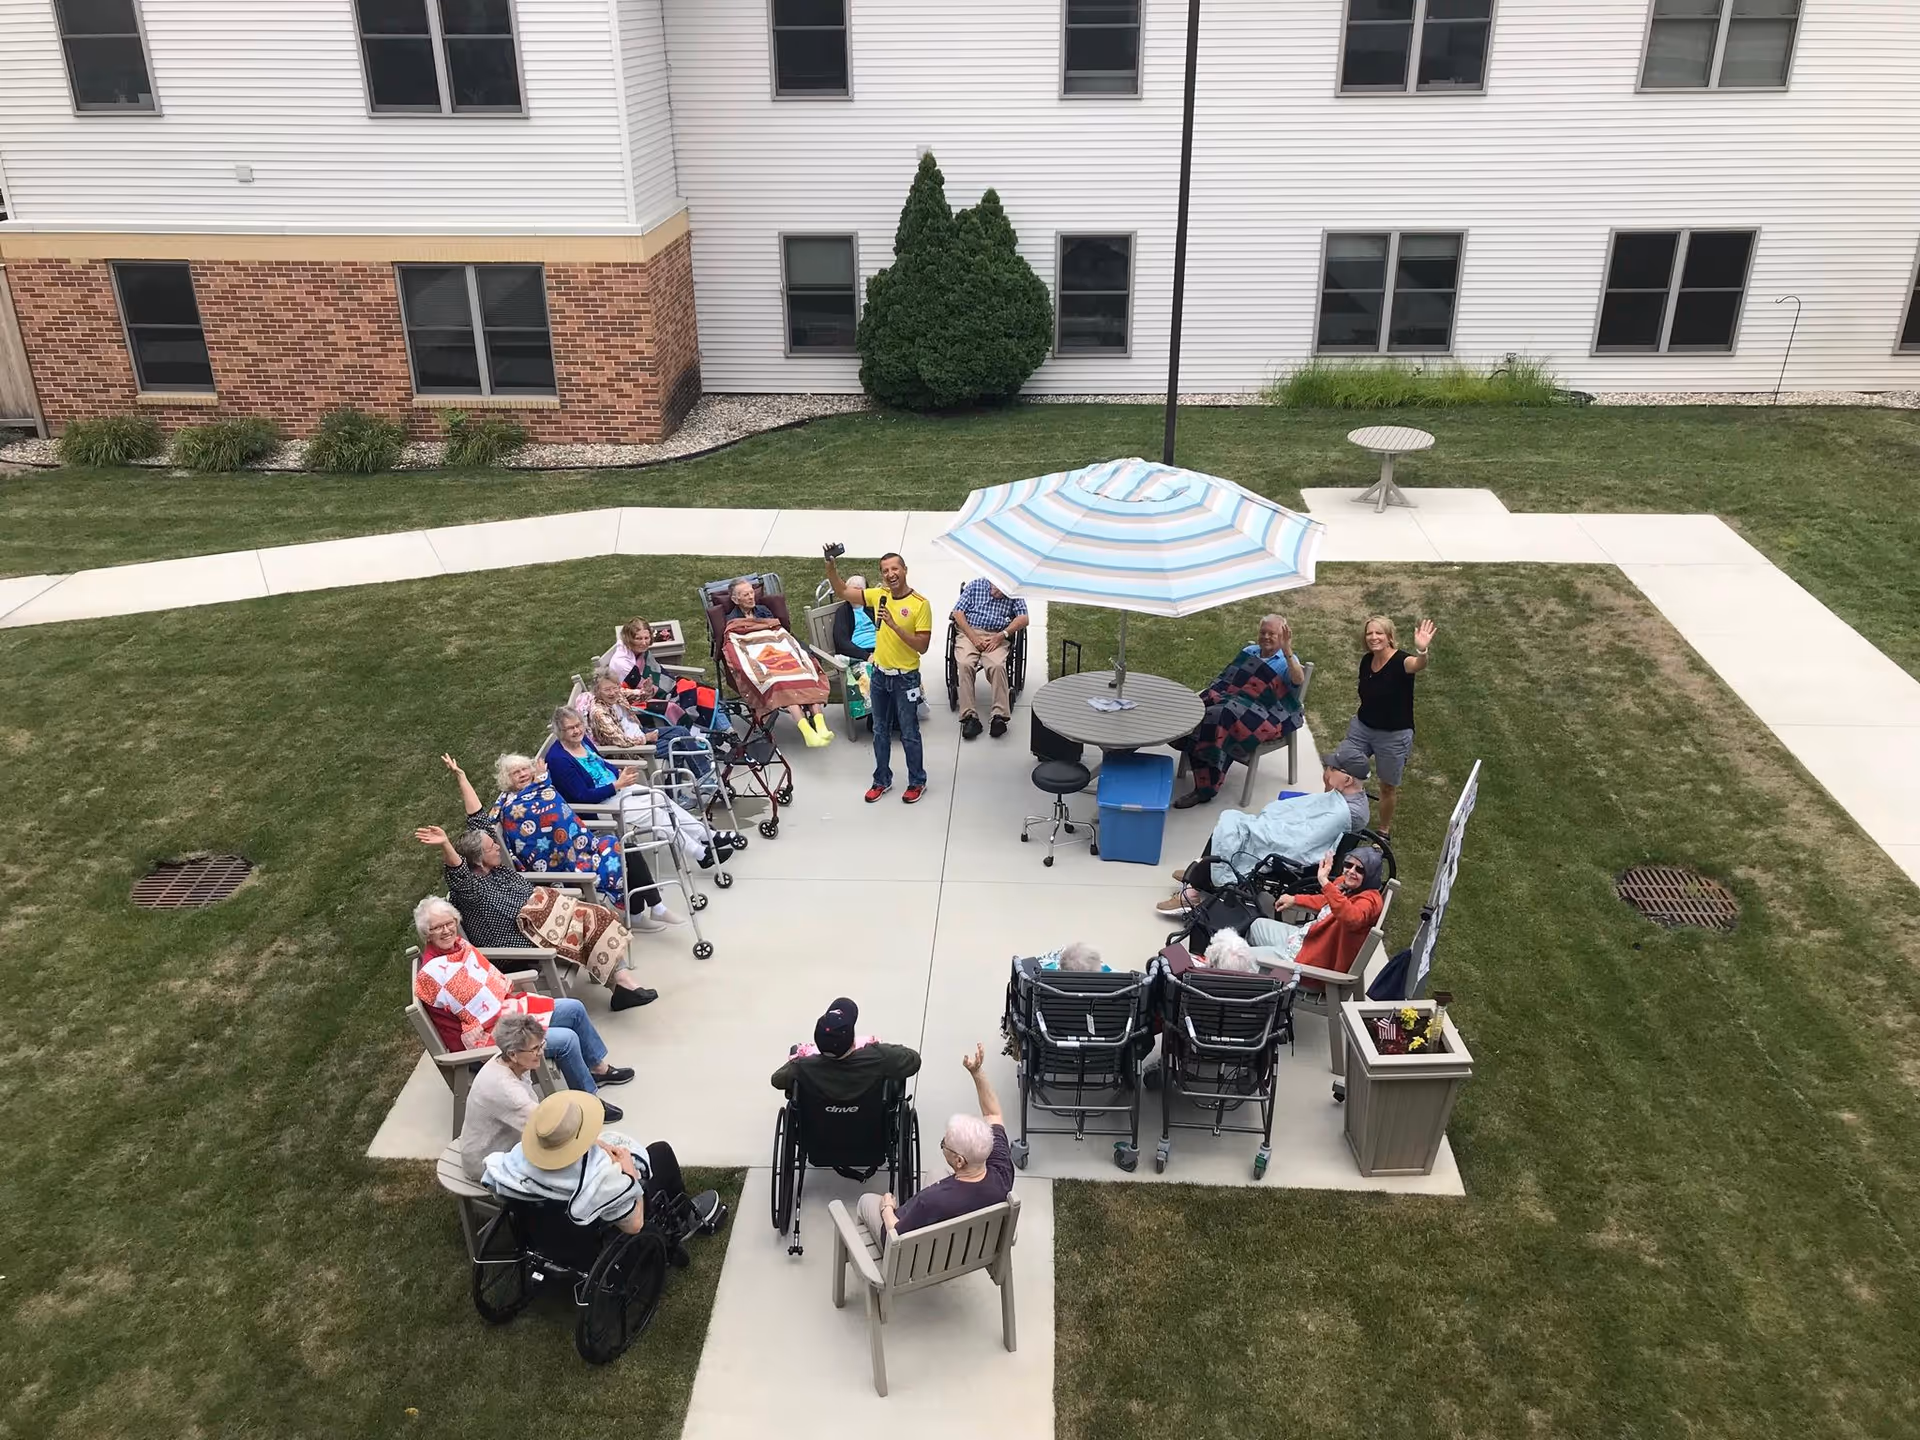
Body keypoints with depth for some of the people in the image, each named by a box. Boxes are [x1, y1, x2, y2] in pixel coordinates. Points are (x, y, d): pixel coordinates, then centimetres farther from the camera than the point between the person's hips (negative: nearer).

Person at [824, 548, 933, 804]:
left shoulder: (920, 604, -17)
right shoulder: (879, 595, -2)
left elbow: (922, 646, -20)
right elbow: (843, 591, 8)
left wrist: (894, 625, -29)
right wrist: (830, 567, -8)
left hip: (905, 678, -5)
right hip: (880, 674, 5)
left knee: (909, 734, 7)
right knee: (880, 731, 16)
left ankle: (917, 782, 23)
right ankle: (882, 780, 30)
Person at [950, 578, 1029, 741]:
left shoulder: (1014, 594, 11)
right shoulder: (975, 586, 11)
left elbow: (1023, 619, -1)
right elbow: (958, 613, 5)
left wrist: (1001, 635, -15)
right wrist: (974, 637, -9)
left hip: (997, 637, 0)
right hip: (969, 633, 0)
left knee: (997, 666, -32)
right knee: (964, 664, -30)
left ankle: (1000, 715, -32)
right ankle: (969, 717, -33)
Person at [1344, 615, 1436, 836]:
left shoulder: (1400, 661, -23)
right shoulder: (1366, 660, -3)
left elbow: (1417, 665, -49)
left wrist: (1421, 651, -71)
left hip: (1393, 736, -5)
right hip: (1362, 727, 5)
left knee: (1388, 787, 12)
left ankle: (1385, 831, 35)